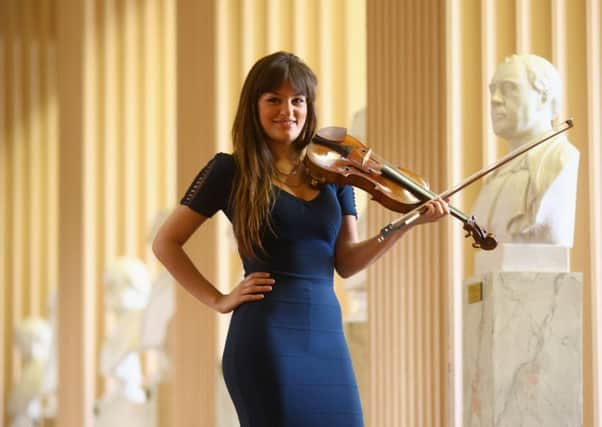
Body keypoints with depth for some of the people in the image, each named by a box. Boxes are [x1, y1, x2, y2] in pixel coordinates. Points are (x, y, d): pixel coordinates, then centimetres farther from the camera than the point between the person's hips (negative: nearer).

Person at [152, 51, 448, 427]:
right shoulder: (230, 169, 0)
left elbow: (346, 262, 6)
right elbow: (166, 243, 4)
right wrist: (218, 300, -2)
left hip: (327, 335, 4)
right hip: (267, 337, -4)